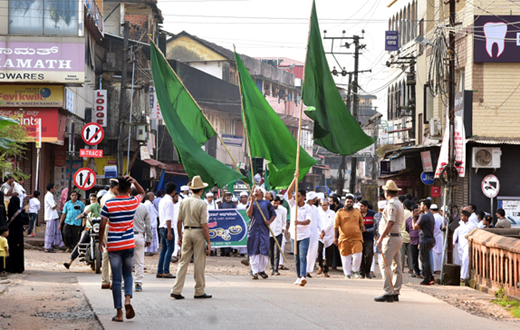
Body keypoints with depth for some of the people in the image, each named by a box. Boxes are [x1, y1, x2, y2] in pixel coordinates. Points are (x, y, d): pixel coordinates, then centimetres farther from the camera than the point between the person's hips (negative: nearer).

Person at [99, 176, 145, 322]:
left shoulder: (108, 205, -7)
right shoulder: (133, 202, -1)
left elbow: (102, 225, -5)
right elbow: (142, 193, 20)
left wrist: (100, 241, 10)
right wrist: (134, 181, 4)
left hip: (113, 246, -2)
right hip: (129, 244, 2)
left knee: (116, 279, 2)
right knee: (127, 274, 19)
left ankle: (119, 313, 2)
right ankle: (128, 299, -8)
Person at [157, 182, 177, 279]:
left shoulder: (162, 201, 15)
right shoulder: (169, 201, -14)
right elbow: (168, 218, -19)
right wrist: (169, 232, -19)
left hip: (161, 227, 9)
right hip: (167, 227, -9)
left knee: (163, 249, 11)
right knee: (170, 249, -6)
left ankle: (159, 272, 11)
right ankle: (166, 272, -9)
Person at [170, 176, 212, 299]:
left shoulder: (184, 202, 5)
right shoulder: (202, 204, -10)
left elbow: (179, 222, 9)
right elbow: (204, 224, -13)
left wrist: (180, 237, 20)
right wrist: (208, 241, -8)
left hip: (186, 232, 5)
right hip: (198, 233, -5)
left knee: (183, 262, 8)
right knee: (199, 263, 3)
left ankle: (176, 290, 4)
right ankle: (199, 292, 9)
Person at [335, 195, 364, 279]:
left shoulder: (357, 212, 13)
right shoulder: (340, 212, 3)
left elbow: (361, 223, 22)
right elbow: (336, 226, 1)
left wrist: (361, 232, 10)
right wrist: (335, 237, -3)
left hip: (356, 237, 1)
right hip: (344, 238, -1)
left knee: (358, 255, -11)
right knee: (346, 256, 3)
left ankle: (355, 270, 10)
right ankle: (347, 273, 13)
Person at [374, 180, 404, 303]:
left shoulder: (391, 204, -14)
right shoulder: (399, 204, 17)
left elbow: (390, 223, -22)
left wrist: (381, 238, -23)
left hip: (391, 238, -10)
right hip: (398, 237, 10)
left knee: (384, 265, -11)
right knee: (397, 266, 9)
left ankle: (388, 293, -16)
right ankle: (395, 293, 13)